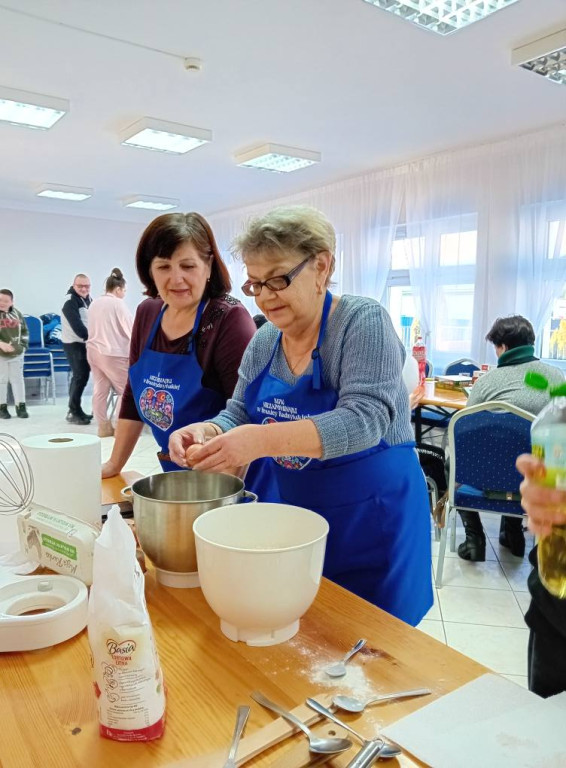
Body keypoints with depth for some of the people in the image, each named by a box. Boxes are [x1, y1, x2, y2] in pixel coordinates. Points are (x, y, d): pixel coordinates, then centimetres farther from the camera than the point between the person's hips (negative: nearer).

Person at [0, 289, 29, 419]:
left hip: (17, 354, 3)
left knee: (18, 379, 7)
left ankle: (21, 406, 13)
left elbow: (24, 331, 13)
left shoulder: (17, 314, 4)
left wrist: (23, 346, 2)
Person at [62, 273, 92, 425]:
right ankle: (74, 412, 0)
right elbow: (77, 327, -24)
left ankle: (75, 410, 21)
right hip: (74, 344, -8)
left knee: (82, 375, 12)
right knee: (80, 376, -9)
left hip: (85, 343, 8)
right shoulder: (70, 302, -16)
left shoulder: (88, 299, 12)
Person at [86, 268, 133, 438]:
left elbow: (95, 328, 16)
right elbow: (130, 328, -9)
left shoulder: (94, 303, 12)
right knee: (125, 389, 1)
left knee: (100, 389, 9)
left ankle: (103, 426, 13)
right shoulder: (118, 303, -11)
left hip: (93, 350, 8)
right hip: (112, 352, -8)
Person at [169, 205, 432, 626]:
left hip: (373, 518, -5)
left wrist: (263, 440, -40)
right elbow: (238, 415, 5)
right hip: (297, 516, 6)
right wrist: (209, 432, -19)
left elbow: (364, 419, -29)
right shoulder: (263, 342, 2)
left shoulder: (362, 321, -17)